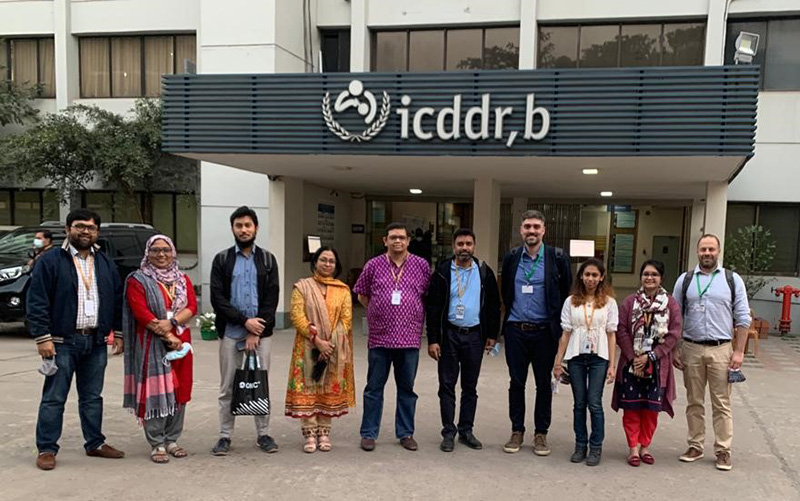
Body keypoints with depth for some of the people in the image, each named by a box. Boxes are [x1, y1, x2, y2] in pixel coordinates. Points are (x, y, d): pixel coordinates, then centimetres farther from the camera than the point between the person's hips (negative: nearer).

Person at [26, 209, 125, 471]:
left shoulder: (105, 263, 12)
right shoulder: (50, 261, -3)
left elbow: (117, 300, 15)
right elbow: (36, 301, -7)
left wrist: (118, 333, 10)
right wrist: (43, 337, -13)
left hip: (96, 343, 5)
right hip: (63, 342, -4)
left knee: (92, 397, 13)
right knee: (54, 398, 1)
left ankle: (95, 443, 24)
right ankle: (46, 449, 12)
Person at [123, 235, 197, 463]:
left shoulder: (183, 280, 15)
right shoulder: (137, 281, 1)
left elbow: (192, 307, 2)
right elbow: (142, 313, -10)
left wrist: (171, 322, -17)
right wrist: (168, 337, -15)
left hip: (181, 343, 5)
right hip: (152, 345, -4)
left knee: (179, 391, 6)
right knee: (156, 392, -5)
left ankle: (171, 440, 17)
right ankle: (157, 445, 4)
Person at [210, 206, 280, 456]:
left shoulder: (267, 259, 6)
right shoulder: (222, 260, 4)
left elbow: (272, 298, -1)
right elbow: (217, 298, -5)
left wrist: (256, 332, -9)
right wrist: (245, 321, -14)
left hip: (261, 332, 1)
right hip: (230, 332, 0)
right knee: (227, 388, 6)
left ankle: (263, 434, 19)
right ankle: (225, 436, 17)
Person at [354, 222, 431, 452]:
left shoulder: (421, 265, 4)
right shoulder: (373, 265, 3)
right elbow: (362, 295, 12)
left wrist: (417, 316, 8)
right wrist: (380, 312, 7)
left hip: (410, 338, 1)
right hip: (379, 338, 0)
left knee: (407, 389, 11)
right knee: (374, 388, 7)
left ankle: (406, 433, 23)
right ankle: (369, 433, 18)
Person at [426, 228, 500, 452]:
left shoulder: (485, 272, 3)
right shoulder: (443, 272, -2)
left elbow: (493, 305, 8)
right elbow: (433, 308, -3)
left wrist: (492, 335, 4)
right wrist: (432, 339, -9)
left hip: (474, 335, 2)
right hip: (449, 334, -1)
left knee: (470, 387, 10)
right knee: (447, 385, 3)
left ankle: (466, 431, 21)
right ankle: (448, 433, 13)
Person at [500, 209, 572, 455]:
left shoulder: (558, 257, -5)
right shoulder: (511, 257, 3)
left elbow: (567, 292, 2)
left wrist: (557, 320, 3)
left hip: (544, 331, -2)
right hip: (515, 331, 2)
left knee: (544, 384, 8)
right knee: (516, 382, 9)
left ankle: (541, 433, 21)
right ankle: (517, 431, 21)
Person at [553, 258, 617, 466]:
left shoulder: (608, 302, 3)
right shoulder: (571, 302, 6)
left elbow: (611, 334, 2)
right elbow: (565, 333, 7)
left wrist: (612, 365, -2)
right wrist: (558, 361, 5)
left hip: (599, 357, -1)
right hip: (576, 356, 2)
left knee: (594, 403, -4)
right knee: (579, 404, 7)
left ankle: (596, 447, 9)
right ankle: (580, 445, 17)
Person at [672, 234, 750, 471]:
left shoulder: (733, 280, 2)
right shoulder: (685, 280, 6)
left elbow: (743, 318, 2)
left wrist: (738, 352, -4)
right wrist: (674, 350, 2)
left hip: (721, 349, -1)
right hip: (691, 348, 2)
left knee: (721, 403, 3)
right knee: (694, 402, 10)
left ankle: (723, 450, 13)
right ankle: (695, 446, 21)